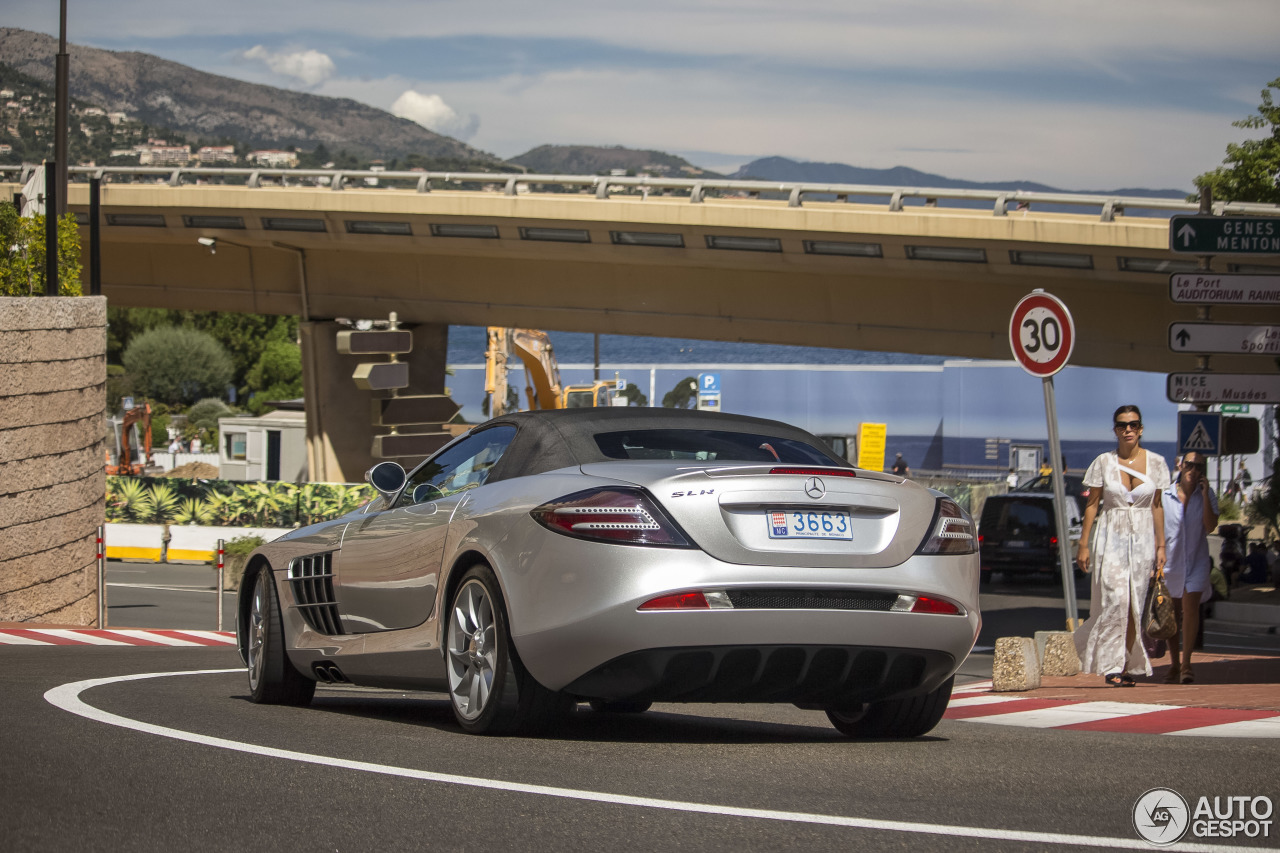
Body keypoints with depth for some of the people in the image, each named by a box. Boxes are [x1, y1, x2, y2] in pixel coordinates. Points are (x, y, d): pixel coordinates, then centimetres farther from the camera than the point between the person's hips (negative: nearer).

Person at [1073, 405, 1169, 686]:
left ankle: (1127, 666, 8)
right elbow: (1092, 504, 3)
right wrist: (1083, 544, -1)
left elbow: (1157, 506, 8)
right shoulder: (1103, 463, -1)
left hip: (1142, 539, 2)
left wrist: (1161, 546, 5)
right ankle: (1111, 666, -11)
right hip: (1111, 538, -2)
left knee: (1133, 607, 1)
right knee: (1115, 600, -15)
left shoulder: (1155, 462, 3)